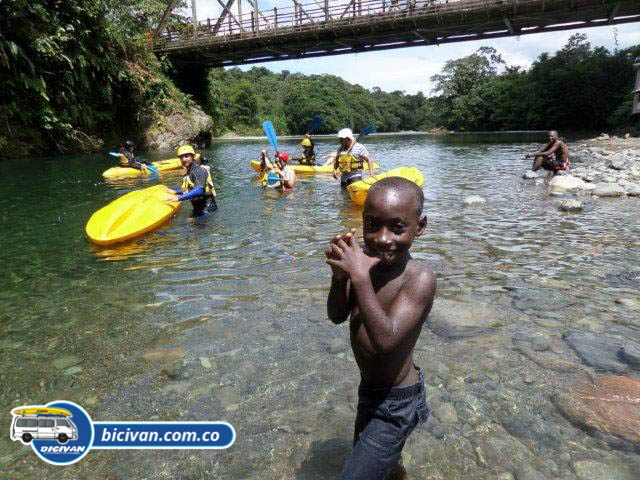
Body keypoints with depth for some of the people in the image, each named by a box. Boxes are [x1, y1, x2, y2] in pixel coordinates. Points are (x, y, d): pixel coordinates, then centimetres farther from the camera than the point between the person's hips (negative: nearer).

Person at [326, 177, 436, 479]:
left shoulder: (419, 279, -27)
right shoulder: (366, 258, -10)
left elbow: (385, 339, -36)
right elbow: (337, 316, -7)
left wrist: (360, 276, -37)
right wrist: (339, 275, -24)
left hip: (395, 403, -7)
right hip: (370, 389, 7)